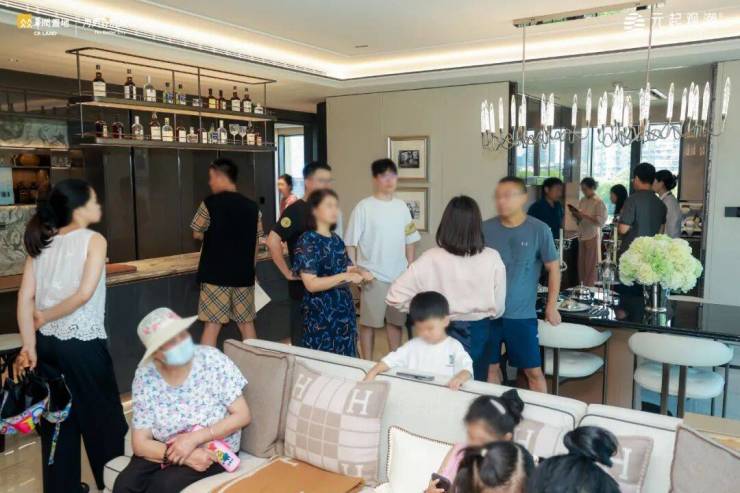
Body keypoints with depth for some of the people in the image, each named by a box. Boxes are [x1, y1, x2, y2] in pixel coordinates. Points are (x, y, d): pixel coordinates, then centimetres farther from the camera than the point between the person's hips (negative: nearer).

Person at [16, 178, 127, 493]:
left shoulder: (41, 242, 6)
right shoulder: (93, 240, -9)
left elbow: (25, 298, 0)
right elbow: (85, 293, -21)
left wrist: (29, 346, 1)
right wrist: (45, 316, -8)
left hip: (47, 342, 6)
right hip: (83, 344, -6)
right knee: (102, 412, 12)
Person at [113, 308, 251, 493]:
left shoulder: (212, 360, -18)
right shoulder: (145, 376, -12)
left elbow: (243, 415, -14)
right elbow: (140, 443, -8)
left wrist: (194, 438, -23)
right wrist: (178, 454, -25)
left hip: (214, 450, -2)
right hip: (166, 450, 3)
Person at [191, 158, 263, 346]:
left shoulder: (210, 203, -9)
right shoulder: (252, 207, 3)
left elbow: (197, 234, 3)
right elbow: (255, 245, 8)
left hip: (216, 274, -4)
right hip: (244, 275, 4)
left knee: (212, 325, 0)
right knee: (247, 323, 13)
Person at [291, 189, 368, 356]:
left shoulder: (336, 240, 9)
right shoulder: (307, 241, -12)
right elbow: (311, 284, -19)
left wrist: (360, 273, -6)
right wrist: (345, 277, -21)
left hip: (344, 309, 7)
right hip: (321, 313, -7)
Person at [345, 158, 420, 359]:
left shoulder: (401, 206, 6)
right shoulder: (364, 207, -8)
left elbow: (409, 241, 11)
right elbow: (351, 243, -7)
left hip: (399, 275, 4)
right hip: (373, 276, -4)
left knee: (396, 320, 14)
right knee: (369, 322, 6)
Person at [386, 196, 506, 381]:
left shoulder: (431, 259, -16)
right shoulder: (492, 258, -14)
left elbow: (394, 296, -16)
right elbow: (498, 307, -5)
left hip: (444, 332, -1)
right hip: (479, 332, 1)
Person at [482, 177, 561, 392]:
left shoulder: (539, 230, -7)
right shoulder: (486, 228, -1)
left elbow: (553, 267, 1)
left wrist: (551, 306, 0)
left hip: (521, 315, -2)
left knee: (533, 370, 4)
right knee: (490, 366, 13)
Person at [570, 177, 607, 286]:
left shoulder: (598, 202, -9)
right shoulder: (582, 201, 11)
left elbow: (601, 222, -16)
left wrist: (585, 216, -20)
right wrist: (575, 214, -4)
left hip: (592, 237, -6)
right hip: (582, 236, 6)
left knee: (590, 267, -1)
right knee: (581, 266, 8)